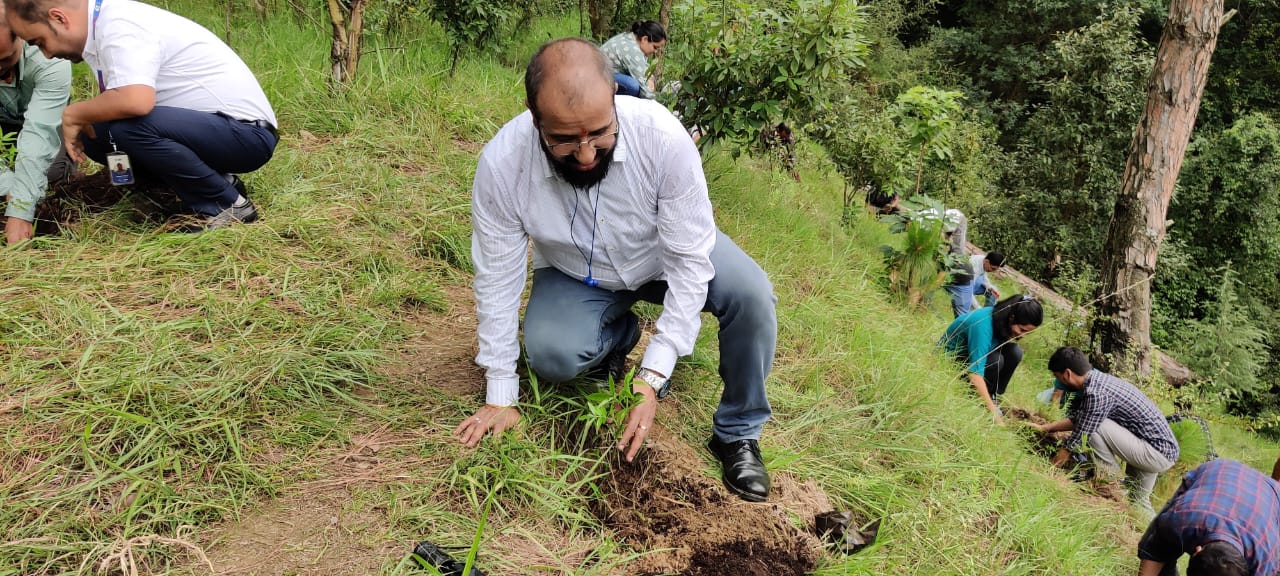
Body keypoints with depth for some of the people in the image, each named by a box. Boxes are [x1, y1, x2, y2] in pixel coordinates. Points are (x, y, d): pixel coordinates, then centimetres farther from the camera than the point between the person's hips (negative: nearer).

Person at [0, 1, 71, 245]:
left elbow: (39, 132, -43)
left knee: (51, 170, -23)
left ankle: (64, 160, 10)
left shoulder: (50, 59, -37)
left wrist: (20, 211, -50)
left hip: (44, 116, -2)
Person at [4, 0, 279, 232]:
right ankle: (215, 181, 8)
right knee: (93, 136, 5)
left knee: (128, 126, -29)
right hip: (210, 128, 10)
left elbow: (135, 101, -34)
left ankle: (226, 204, -11)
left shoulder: (119, 25, -18)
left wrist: (73, 114, -17)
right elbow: (114, 106, 16)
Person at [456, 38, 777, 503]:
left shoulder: (663, 137, -35)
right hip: (577, 273, 1)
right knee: (550, 356, -27)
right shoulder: (501, 165, -30)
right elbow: (497, 278, -18)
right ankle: (620, 335, 9)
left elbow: (690, 261, -28)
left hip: (664, 253, 0)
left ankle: (737, 433, -4)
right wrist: (501, 397, -14)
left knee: (751, 294, -27)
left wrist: (652, 378, -33)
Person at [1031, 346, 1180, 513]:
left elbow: (1079, 438, -18)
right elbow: (1075, 419, 15)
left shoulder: (1096, 393, -24)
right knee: (1137, 501, 24)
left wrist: (1049, 469, -7)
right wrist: (1044, 428, 16)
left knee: (1095, 428, -18)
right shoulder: (1097, 379, 4)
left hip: (1157, 453, -10)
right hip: (1165, 449, 10)